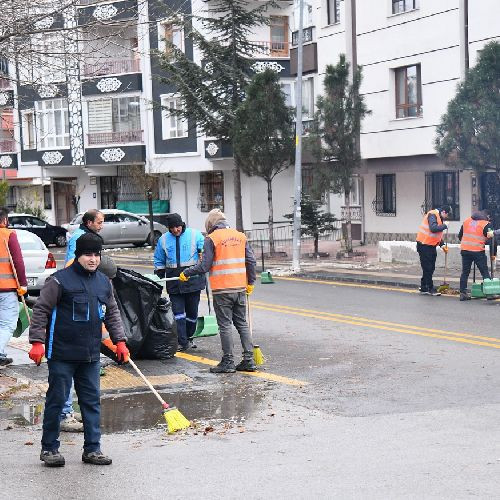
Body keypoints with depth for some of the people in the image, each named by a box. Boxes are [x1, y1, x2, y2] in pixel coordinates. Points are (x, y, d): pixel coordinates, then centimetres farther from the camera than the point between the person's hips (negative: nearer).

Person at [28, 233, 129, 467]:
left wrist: (120, 341, 11)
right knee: (56, 399, 2)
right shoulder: (60, 280, -10)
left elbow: (112, 313, 19)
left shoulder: (104, 282, 9)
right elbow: (41, 310, -8)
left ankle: (92, 449, 15)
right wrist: (37, 342, -14)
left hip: (91, 355, 6)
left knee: (92, 401, 7)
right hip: (61, 353, -5)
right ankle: (49, 448, 14)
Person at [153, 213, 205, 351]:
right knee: (178, 312, -4)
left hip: (193, 280, -1)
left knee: (192, 311, 7)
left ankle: (189, 338, 24)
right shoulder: (163, 239, 9)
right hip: (174, 281, 1)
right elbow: (159, 262, 17)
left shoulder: (194, 235, 2)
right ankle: (182, 342, -4)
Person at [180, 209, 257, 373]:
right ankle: (249, 360, 9)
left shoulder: (211, 239, -7)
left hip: (222, 289, -5)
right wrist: (250, 283, 19)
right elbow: (251, 261, 9)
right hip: (240, 288, 5)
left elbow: (204, 266, -10)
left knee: (225, 326, 0)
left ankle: (228, 362, 2)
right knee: (242, 324, 11)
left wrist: (186, 273, 4)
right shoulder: (240, 236, 9)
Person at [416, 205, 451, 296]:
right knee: (427, 268, -4)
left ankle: (424, 288, 18)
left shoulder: (440, 218, 14)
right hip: (424, 245, -10)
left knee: (430, 268, 11)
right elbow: (433, 228, -31)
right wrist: (445, 225, -20)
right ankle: (430, 288, 0)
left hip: (431, 245, 10)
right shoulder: (433, 215, -15)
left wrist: (442, 245, 12)